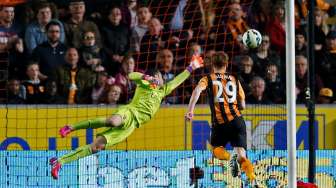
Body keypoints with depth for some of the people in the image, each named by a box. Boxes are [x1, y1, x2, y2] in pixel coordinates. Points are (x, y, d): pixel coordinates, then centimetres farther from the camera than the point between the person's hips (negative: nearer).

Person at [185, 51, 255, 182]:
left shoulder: (208, 79, 9)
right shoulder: (234, 79, 15)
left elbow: (197, 90, -14)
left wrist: (190, 110, -18)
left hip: (219, 124, -1)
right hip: (237, 120, 1)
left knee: (216, 148, 22)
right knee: (241, 154, -4)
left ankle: (229, 158, -14)